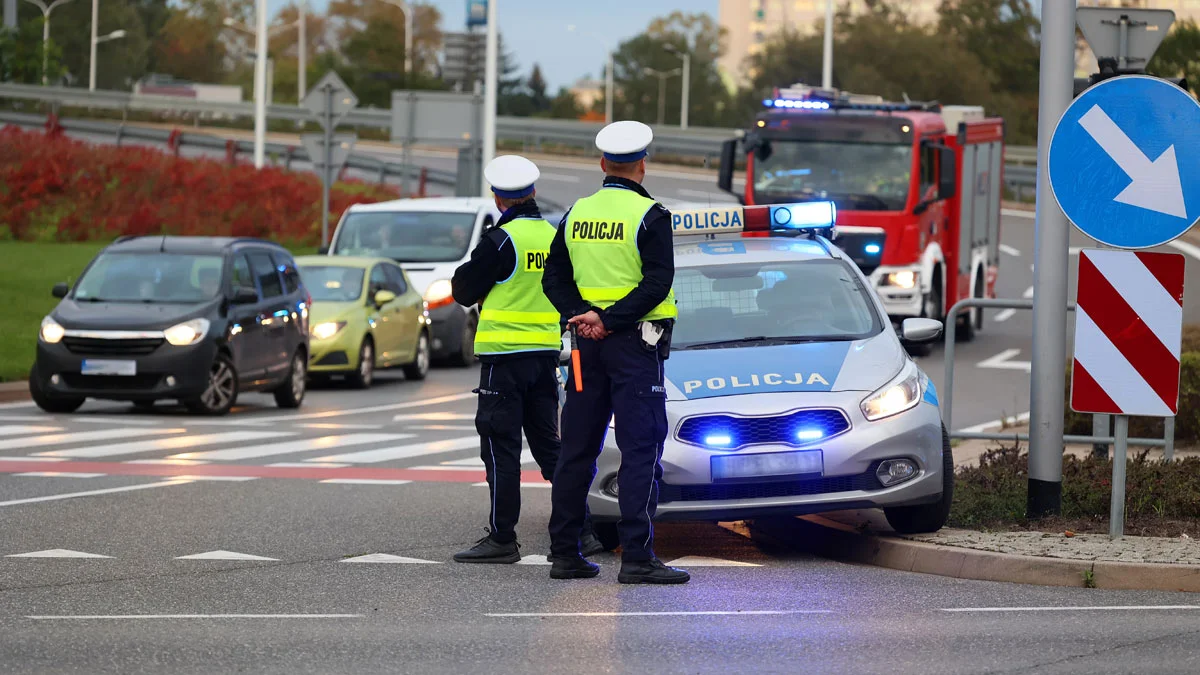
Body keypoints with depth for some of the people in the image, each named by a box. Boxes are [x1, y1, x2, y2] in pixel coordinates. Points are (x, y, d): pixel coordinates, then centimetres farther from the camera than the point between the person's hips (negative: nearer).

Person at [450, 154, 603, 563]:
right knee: (548, 445, 12)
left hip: (505, 356, -7)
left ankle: (501, 539, 0)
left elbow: (463, 291, -6)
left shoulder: (501, 240, -14)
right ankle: (579, 533, 10)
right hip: (547, 355, 7)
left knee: (500, 450, -1)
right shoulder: (553, 236, 7)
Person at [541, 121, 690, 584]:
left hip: (588, 341, 6)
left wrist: (581, 315, -6)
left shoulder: (577, 214, 10)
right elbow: (657, 283, -17)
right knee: (641, 451, -6)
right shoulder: (649, 216, -8)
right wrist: (608, 319, -16)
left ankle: (564, 553, 13)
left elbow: (554, 278, 7)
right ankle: (637, 557, -13)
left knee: (577, 450, 11)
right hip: (634, 343, -6)